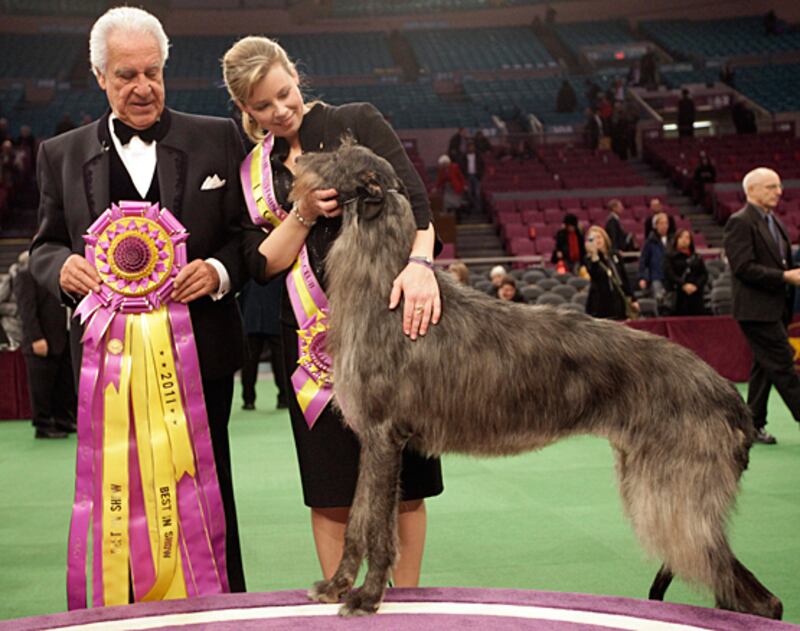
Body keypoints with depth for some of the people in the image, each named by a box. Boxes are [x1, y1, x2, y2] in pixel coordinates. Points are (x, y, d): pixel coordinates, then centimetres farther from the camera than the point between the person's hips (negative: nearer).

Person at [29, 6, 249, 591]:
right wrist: (63, 267, -10)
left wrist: (219, 270, -15)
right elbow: (44, 245, 13)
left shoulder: (218, 138, 6)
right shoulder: (62, 154, 10)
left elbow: (251, 231, 5)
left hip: (199, 350, -1)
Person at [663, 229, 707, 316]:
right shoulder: (670, 257, 5)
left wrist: (696, 285, -10)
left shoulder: (697, 258, 16)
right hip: (678, 298, -4)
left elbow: (704, 274, 8)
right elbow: (670, 275, -7)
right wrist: (684, 285, -18)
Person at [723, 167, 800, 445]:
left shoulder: (775, 223, 17)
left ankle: (754, 424, 20)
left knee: (765, 367, 12)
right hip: (757, 309, -9)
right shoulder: (739, 222, -12)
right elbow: (744, 267, -20)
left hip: (776, 308, 9)